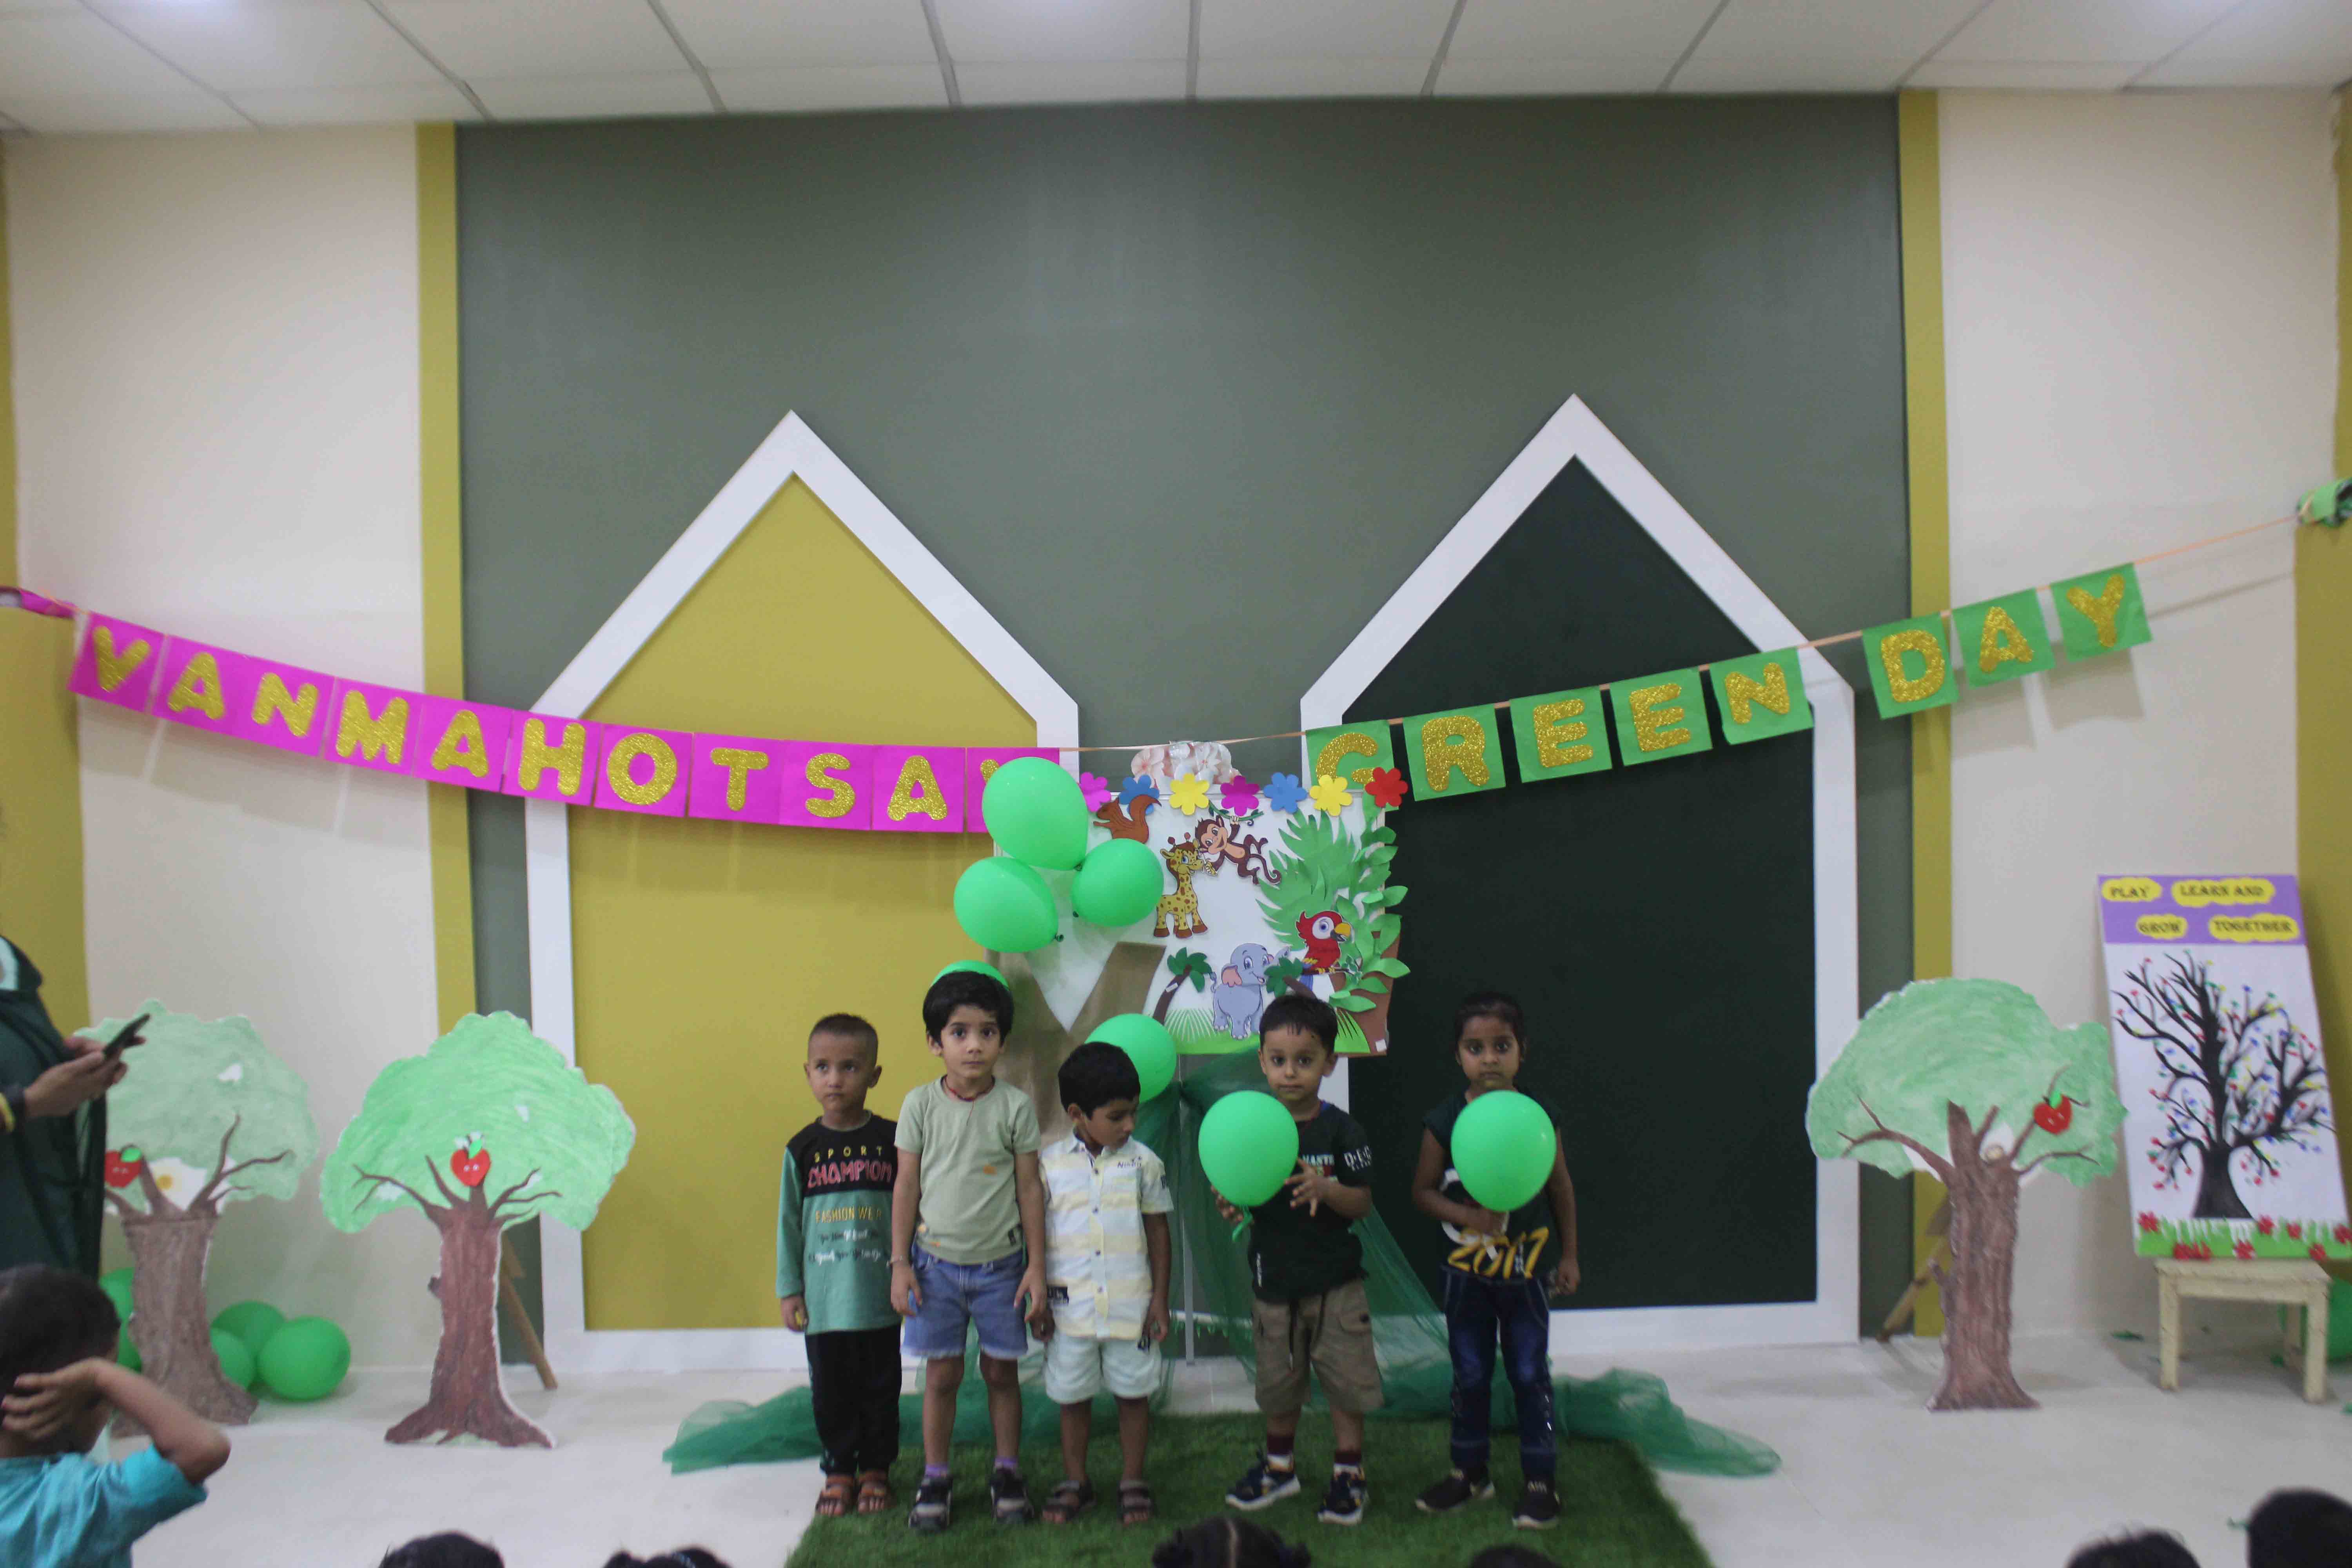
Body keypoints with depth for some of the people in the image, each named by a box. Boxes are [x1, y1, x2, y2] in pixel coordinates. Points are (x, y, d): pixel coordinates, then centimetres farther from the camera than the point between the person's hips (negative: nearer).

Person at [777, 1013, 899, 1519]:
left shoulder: (892, 1140, -4)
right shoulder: (803, 1149, -1)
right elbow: (789, 1222, 5)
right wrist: (788, 1288, 4)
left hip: (879, 1298, -1)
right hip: (824, 1300, 1)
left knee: (879, 1388, 10)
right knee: (831, 1391, 10)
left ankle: (876, 1469, 26)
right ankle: (839, 1470, 26)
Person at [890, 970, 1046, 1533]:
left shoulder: (1015, 1106, -7)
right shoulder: (921, 1105, -5)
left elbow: (1030, 1189, -2)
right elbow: (907, 1188, 1)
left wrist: (1037, 1267, -2)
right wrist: (900, 1263, -1)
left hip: (1000, 1264, 0)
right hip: (937, 1263, 0)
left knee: (1002, 1372, 10)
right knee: (942, 1374, 8)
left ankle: (1007, 1473, 27)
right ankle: (934, 1479, 24)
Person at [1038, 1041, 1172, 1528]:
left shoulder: (1143, 1162, -3)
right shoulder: (1049, 1164, -4)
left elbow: (1158, 1232, 3)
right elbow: (1035, 1232, 4)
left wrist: (1160, 1299, 1)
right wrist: (1038, 1297, 3)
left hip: (1131, 1305, 0)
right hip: (1070, 1305, 0)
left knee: (1133, 1393, 10)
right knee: (1073, 1397, 12)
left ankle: (1132, 1480, 27)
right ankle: (1075, 1481, 29)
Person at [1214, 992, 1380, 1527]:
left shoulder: (1341, 1131, -10)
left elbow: (1363, 1203, -11)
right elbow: (1236, 1195, 2)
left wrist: (1327, 1189, -29)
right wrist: (1230, 1205, -20)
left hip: (1335, 1281, -2)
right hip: (1273, 1277, 3)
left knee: (1345, 1380, 5)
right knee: (1278, 1382, 16)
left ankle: (1349, 1475, 22)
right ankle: (1279, 1466, 36)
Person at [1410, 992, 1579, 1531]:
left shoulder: (1539, 1118, -8)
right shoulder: (1443, 1122, -9)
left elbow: (1561, 1188, 3)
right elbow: (1423, 1191, -3)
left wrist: (1568, 1255, 6)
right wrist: (1466, 1216, -19)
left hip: (1527, 1268, -1)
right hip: (1467, 1269, 1)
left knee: (1530, 1374, 7)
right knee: (1470, 1376, 13)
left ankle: (1540, 1479, 20)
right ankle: (1469, 1472, 29)